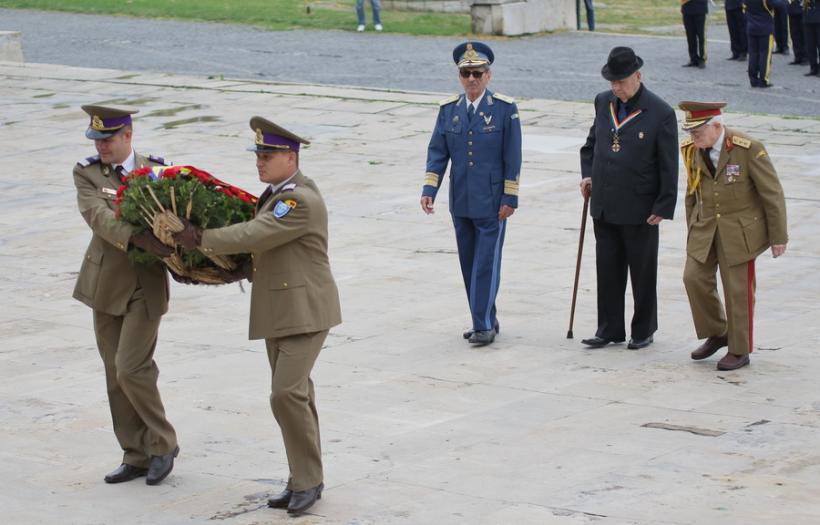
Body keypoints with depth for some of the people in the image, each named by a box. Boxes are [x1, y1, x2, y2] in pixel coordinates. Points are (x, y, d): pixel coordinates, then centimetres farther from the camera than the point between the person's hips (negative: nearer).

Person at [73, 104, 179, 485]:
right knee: (115, 376, 6)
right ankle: (136, 456, 16)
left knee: (131, 368, -12)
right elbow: (99, 217, -19)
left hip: (146, 286, -2)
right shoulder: (86, 173, -2)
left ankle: (162, 444, 6)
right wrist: (142, 239, -34)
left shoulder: (155, 170, 1)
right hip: (106, 285, 2)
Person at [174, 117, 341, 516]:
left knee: (287, 393, -16)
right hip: (278, 311, 10)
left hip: (304, 311, -10)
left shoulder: (301, 200, -19)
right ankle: (303, 480, 18)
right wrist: (248, 269, 9)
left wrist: (200, 239, -16)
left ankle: (308, 479, -6)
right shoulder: (277, 192, 13)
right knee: (293, 394, 12)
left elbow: (254, 235, -24)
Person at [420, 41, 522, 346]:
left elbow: (512, 157, -7)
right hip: (461, 203, 5)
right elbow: (437, 152, 6)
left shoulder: (505, 109, -6)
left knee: (486, 263, -7)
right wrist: (429, 190, -5)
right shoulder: (448, 110, 6)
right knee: (469, 264, 10)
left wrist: (510, 198, -10)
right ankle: (484, 320, 20)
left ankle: (484, 325, -2)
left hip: (492, 203, -5)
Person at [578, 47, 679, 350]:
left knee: (643, 273, 8)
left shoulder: (660, 113, -11)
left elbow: (668, 166, -10)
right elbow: (592, 143, 20)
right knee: (607, 270, 9)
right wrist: (587, 174, 4)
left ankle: (644, 331, 20)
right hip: (604, 206, 5)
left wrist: (663, 208, -13)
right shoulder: (603, 103, 5)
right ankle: (609, 329, 19)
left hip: (640, 211, -5)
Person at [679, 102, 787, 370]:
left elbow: (772, 194, -12)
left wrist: (778, 237, -9)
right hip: (705, 228, 5)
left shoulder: (748, 149, -19)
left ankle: (739, 350, 13)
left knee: (738, 288, 0)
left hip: (740, 230, -5)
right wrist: (692, 231, 15)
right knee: (695, 278, -4)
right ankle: (716, 333, 16)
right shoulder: (692, 149, -3)